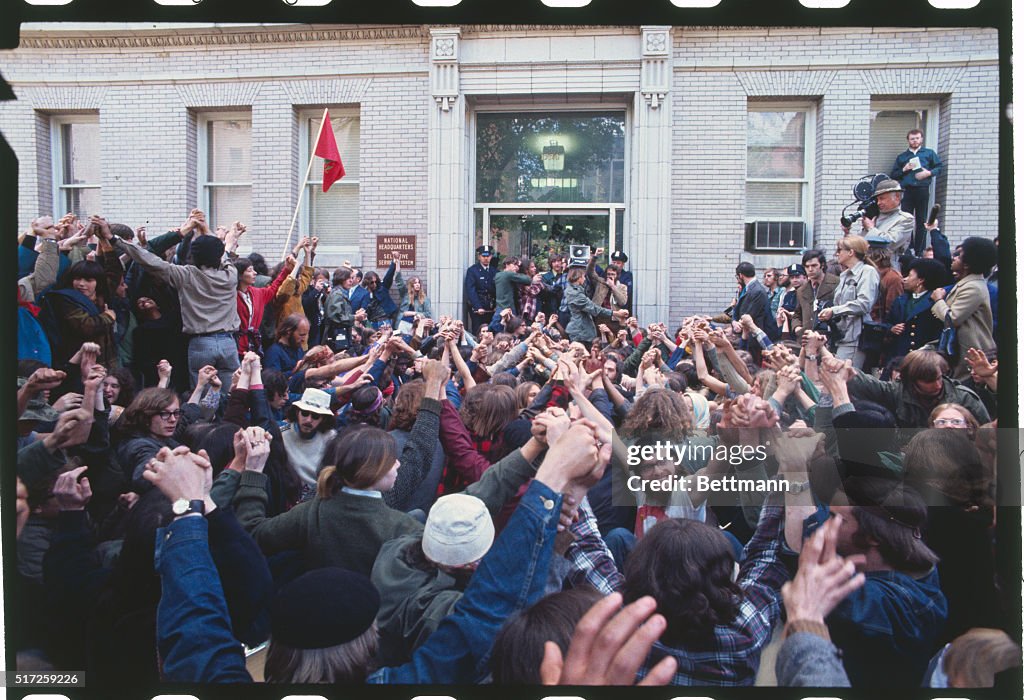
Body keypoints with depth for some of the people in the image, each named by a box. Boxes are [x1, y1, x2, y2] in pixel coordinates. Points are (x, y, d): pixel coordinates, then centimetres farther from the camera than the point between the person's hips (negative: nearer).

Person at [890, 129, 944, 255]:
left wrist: (929, 173, -7)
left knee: (921, 221, 1)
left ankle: (919, 251, 4)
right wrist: (904, 170, -4)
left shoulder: (929, 153, 14)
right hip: (907, 191, 1)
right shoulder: (901, 157, 17)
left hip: (922, 191, -1)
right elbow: (892, 175, 12)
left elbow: (940, 167, 10)